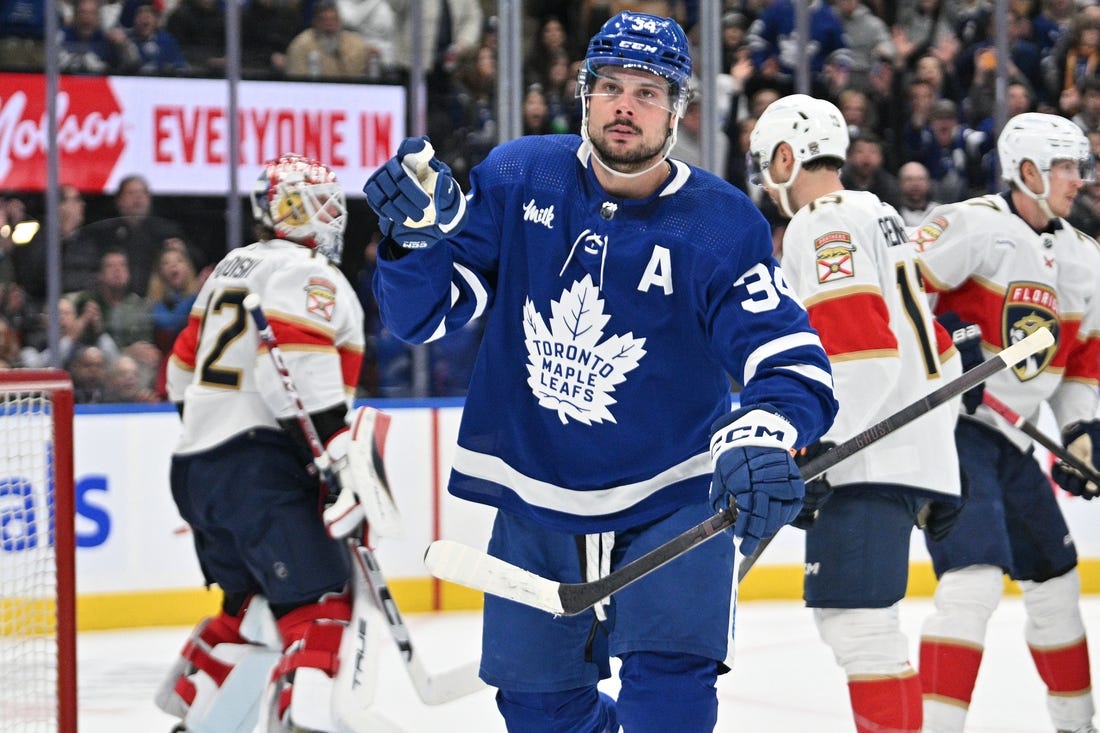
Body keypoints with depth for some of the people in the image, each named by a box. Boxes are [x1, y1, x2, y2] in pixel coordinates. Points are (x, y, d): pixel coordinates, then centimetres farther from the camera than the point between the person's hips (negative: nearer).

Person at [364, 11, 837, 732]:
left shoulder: (721, 224, -14)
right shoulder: (516, 179, -6)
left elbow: (793, 362, -20)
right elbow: (427, 314, -5)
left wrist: (762, 436, -41)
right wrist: (420, 234, -26)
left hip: (672, 502, -3)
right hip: (535, 498, 3)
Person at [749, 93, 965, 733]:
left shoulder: (824, 225, -7)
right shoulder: (877, 216, 23)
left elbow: (861, 350, -20)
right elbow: (938, 352, 27)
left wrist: (817, 447, -22)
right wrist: (939, 457, 29)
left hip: (873, 461, -10)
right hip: (918, 452, 10)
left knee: (855, 618, -14)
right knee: (853, 617, 14)